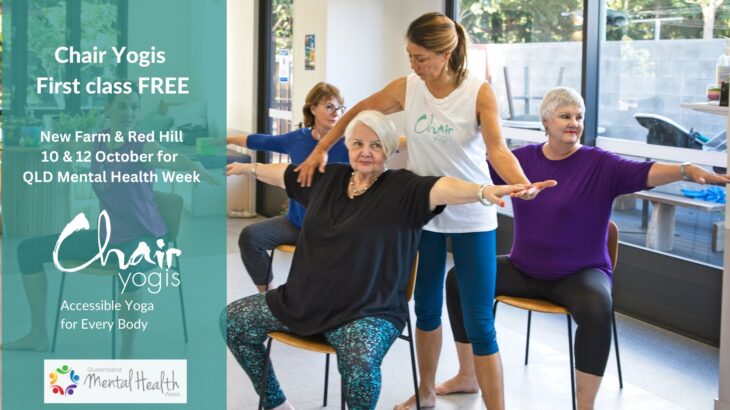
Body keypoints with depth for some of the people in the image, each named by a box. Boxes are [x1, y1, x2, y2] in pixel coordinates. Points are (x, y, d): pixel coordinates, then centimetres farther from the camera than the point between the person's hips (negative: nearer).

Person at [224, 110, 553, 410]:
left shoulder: (401, 188, -10)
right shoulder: (329, 178, 7)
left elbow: (441, 188, -30)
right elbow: (282, 173, 25)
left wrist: (484, 191, -49)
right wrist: (245, 168, 39)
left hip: (368, 311, -6)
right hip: (302, 299, 7)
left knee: (361, 362, -36)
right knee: (233, 321, 6)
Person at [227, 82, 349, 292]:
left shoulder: (347, 143, -9)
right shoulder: (296, 139, 4)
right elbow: (259, 141, 19)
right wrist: (225, 139, 29)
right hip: (295, 222, 5)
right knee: (250, 236, -11)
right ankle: (266, 293, 5)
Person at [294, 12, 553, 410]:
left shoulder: (479, 92, -13)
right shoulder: (405, 89, -4)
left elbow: (497, 150, -24)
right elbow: (355, 115, 8)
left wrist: (523, 184, -43)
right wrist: (319, 150, 0)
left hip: (471, 216, -4)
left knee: (479, 322, -5)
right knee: (426, 306, 18)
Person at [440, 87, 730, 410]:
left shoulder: (599, 165, -12)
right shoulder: (523, 158, 1)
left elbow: (643, 173, -27)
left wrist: (686, 171, -45)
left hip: (580, 274, -5)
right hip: (523, 270, 5)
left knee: (597, 308, -37)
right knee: (459, 277, -2)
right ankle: (467, 375, 14)